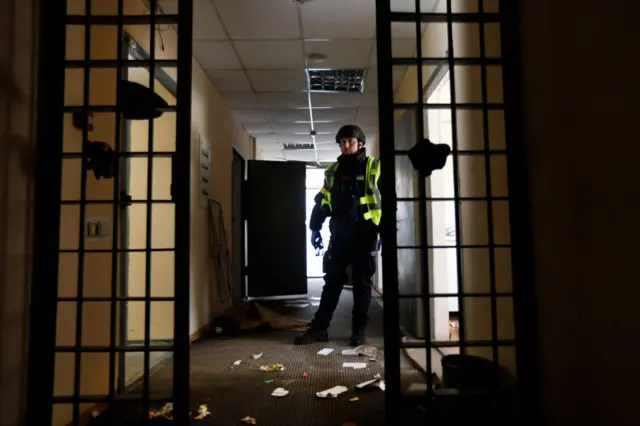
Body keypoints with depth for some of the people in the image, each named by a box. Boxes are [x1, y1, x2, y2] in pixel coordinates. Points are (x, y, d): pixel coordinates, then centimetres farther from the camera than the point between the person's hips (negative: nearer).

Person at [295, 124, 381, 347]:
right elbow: (322, 201, 16)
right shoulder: (333, 171, 12)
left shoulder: (373, 167, 0)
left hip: (364, 235, -3)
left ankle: (359, 330, 15)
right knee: (332, 282, 7)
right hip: (339, 236, 4)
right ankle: (319, 328, 12)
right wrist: (315, 228, 11)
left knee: (362, 283, 5)